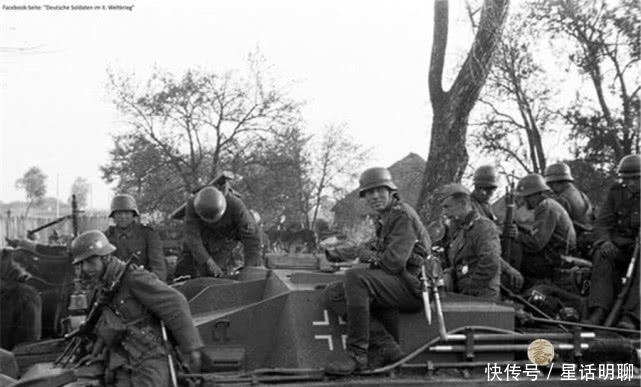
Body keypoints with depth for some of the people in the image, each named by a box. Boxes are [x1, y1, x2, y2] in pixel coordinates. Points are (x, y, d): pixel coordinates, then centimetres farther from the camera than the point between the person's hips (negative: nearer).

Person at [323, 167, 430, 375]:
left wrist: (374, 259, 2)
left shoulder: (403, 215, -10)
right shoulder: (384, 218, 22)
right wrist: (372, 255, 0)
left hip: (412, 285, -10)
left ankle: (357, 353, -28)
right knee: (333, 294, -8)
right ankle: (386, 347, -17)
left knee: (355, 277, -32)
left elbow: (394, 262, -20)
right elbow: (364, 250, 24)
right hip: (394, 283, 10)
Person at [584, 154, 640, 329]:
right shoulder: (615, 192, 10)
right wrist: (604, 241, -19)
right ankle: (598, 312, -40)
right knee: (602, 256, -31)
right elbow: (601, 223, 4)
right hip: (618, 247, 2)